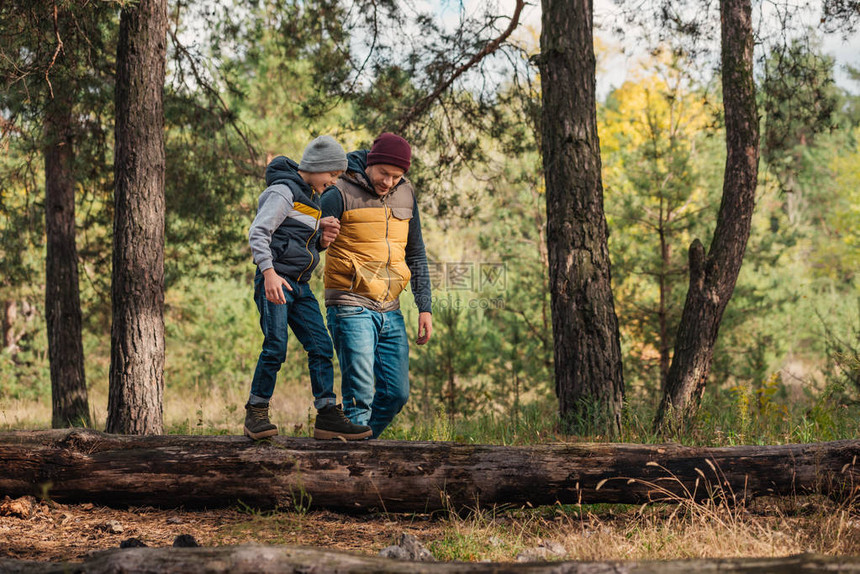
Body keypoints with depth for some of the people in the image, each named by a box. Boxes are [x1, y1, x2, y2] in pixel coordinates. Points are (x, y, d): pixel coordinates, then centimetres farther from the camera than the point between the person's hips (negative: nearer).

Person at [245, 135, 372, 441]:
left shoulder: (311, 197, 21)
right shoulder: (282, 192, -7)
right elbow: (258, 233, -15)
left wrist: (322, 237, 6)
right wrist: (269, 272, -27)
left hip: (300, 287, 8)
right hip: (274, 281, -8)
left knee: (321, 346, -2)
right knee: (275, 347, -15)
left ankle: (328, 416, -3)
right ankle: (256, 415, -5)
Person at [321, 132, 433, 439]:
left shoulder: (405, 194, 10)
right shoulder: (340, 194, -8)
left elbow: (415, 255, 18)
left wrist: (424, 308, 14)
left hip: (390, 311, 6)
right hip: (351, 307, -6)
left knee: (396, 393, 4)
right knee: (360, 393, -11)